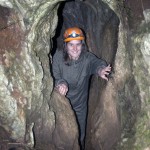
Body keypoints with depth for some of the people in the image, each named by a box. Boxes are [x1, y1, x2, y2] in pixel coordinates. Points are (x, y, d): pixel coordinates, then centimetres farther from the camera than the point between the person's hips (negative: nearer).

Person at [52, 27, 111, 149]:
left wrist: (101, 69, -56)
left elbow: (96, 62, -32)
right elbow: (54, 76, -21)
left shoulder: (87, 58, -14)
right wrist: (60, 83, -43)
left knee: (79, 138, 19)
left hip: (80, 106, 1)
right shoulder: (58, 56, -16)